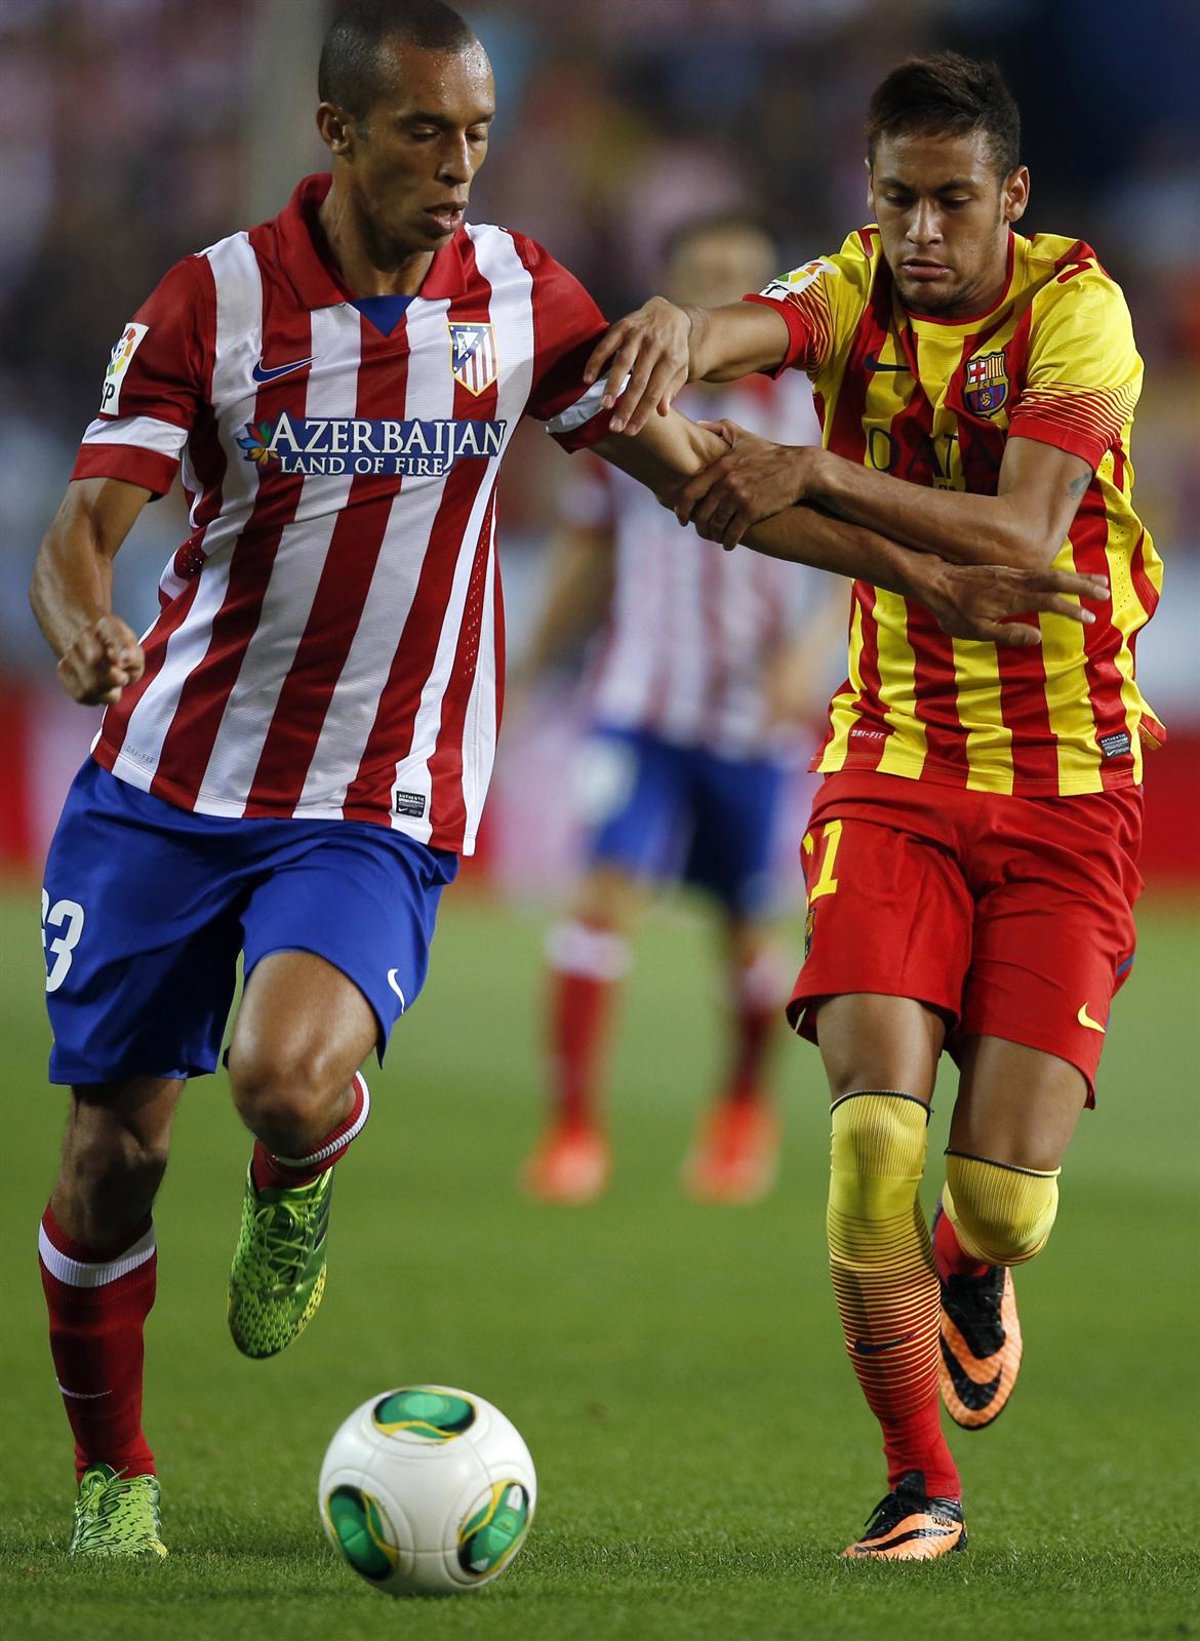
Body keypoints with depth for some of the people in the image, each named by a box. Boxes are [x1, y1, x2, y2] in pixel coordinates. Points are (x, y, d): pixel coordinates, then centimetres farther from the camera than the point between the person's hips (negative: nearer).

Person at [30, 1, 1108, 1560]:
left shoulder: (519, 295, -1)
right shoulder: (213, 301, -8)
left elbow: (692, 468, 10)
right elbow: (86, 526, -13)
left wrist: (925, 577, 7)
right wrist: (87, 638, -37)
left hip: (375, 812, 0)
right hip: (165, 781, 0)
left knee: (285, 1082, -28)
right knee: (114, 1149, 2)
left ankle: (297, 1180, 10)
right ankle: (111, 1473, 26)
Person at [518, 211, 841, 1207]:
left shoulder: (807, 409, -2)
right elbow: (587, 547, 15)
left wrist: (815, 646, -16)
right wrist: (532, 669, 16)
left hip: (755, 716, 0)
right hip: (637, 704, 0)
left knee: (748, 930, 9)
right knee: (607, 891, -16)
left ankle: (746, 1103, 35)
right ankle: (575, 1126, -13)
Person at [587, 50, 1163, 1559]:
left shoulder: (1075, 307, -10)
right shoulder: (855, 290, -2)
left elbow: (1025, 535, -24)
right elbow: (753, 327, -26)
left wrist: (819, 474, -36)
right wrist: (683, 330, -50)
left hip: (1067, 785, -2)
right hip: (893, 768, 2)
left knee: (1000, 1193, -8)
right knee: (873, 1109, -19)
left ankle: (975, 1272, 31)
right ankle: (920, 1485, -3)